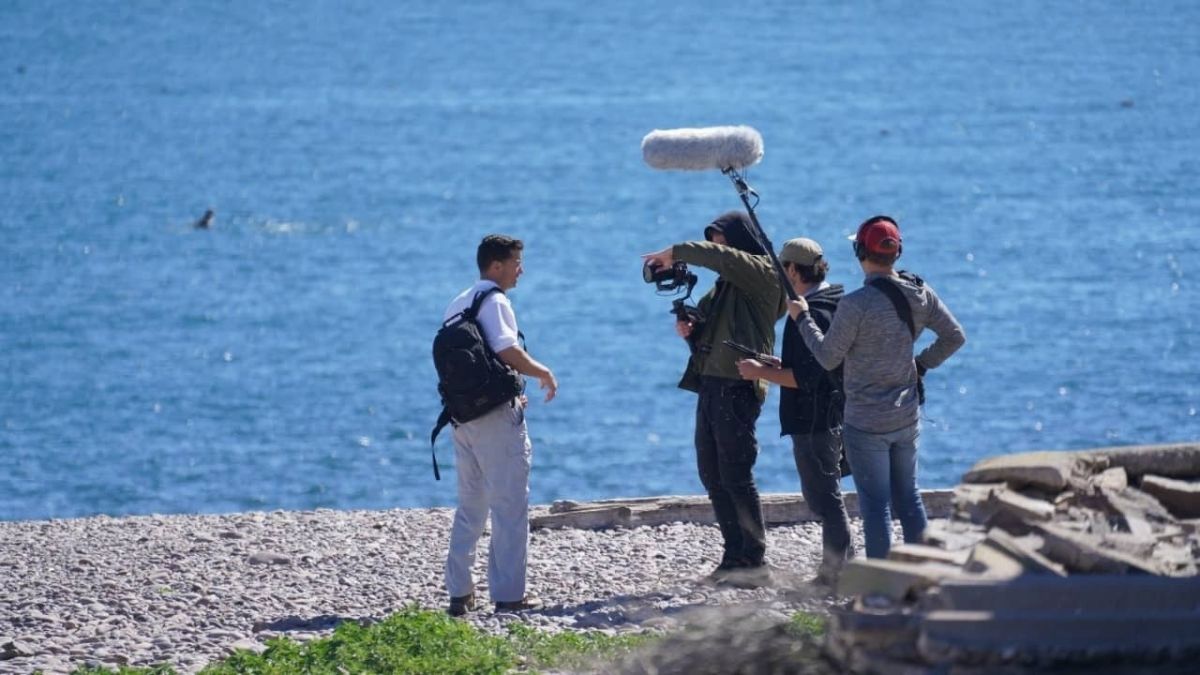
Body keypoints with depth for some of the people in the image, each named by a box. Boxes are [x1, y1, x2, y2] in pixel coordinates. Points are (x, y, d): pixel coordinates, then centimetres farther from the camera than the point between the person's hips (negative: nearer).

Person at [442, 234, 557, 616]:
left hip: (462, 413, 8)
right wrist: (544, 373, -7)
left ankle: (459, 592, 13)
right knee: (510, 506, -2)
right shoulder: (494, 303, -11)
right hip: (496, 417, -8)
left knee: (469, 506, 15)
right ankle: (508, 594, -1)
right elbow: (508, 351, -25)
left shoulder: (457, 305, 15)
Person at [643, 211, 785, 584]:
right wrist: (689, 331, 5)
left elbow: (719, 258, -24)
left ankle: (754, 561, -4)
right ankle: (734, 558, 13)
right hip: (710, 385, 9)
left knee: (736, 477, -9)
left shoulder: (762, 273, -6)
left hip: (738, 388, -9)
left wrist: (675, 253, -15)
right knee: (713, 476, 9)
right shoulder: (725, 283, 21)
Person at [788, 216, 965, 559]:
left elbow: (828, 357, -11)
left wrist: (803, 317, 2)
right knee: (908, 495, 17)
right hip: (907, 417, 6)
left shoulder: (856, 304, -21)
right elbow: (954, 337, 7)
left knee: (875, 503, -1)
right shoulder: (920, 294, -2)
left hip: (866, 422, -6)